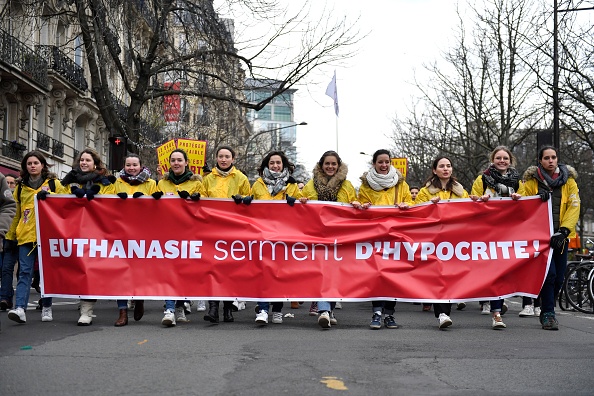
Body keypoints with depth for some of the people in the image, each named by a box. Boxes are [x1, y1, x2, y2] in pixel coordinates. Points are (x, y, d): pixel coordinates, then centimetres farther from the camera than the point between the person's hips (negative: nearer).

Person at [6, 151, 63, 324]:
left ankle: (47, 308, 14)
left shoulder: (54, 183, 8)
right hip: (26, 236, 2)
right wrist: (11, 236, 19)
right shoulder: (21, 187, 16)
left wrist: (48, 196, -13)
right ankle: (20, 309, -17)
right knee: (25, 271, -8)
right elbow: (18, 214, 21)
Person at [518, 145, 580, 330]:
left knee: (558, 278, 5)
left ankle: (547, 311, 23)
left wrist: (564, 230, -10)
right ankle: (548, 314, -9)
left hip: (560, 236, 3)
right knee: (549, 273, -16)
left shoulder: (569, 181, 8)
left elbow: (574, 207, 1)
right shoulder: (531, 181, 5)